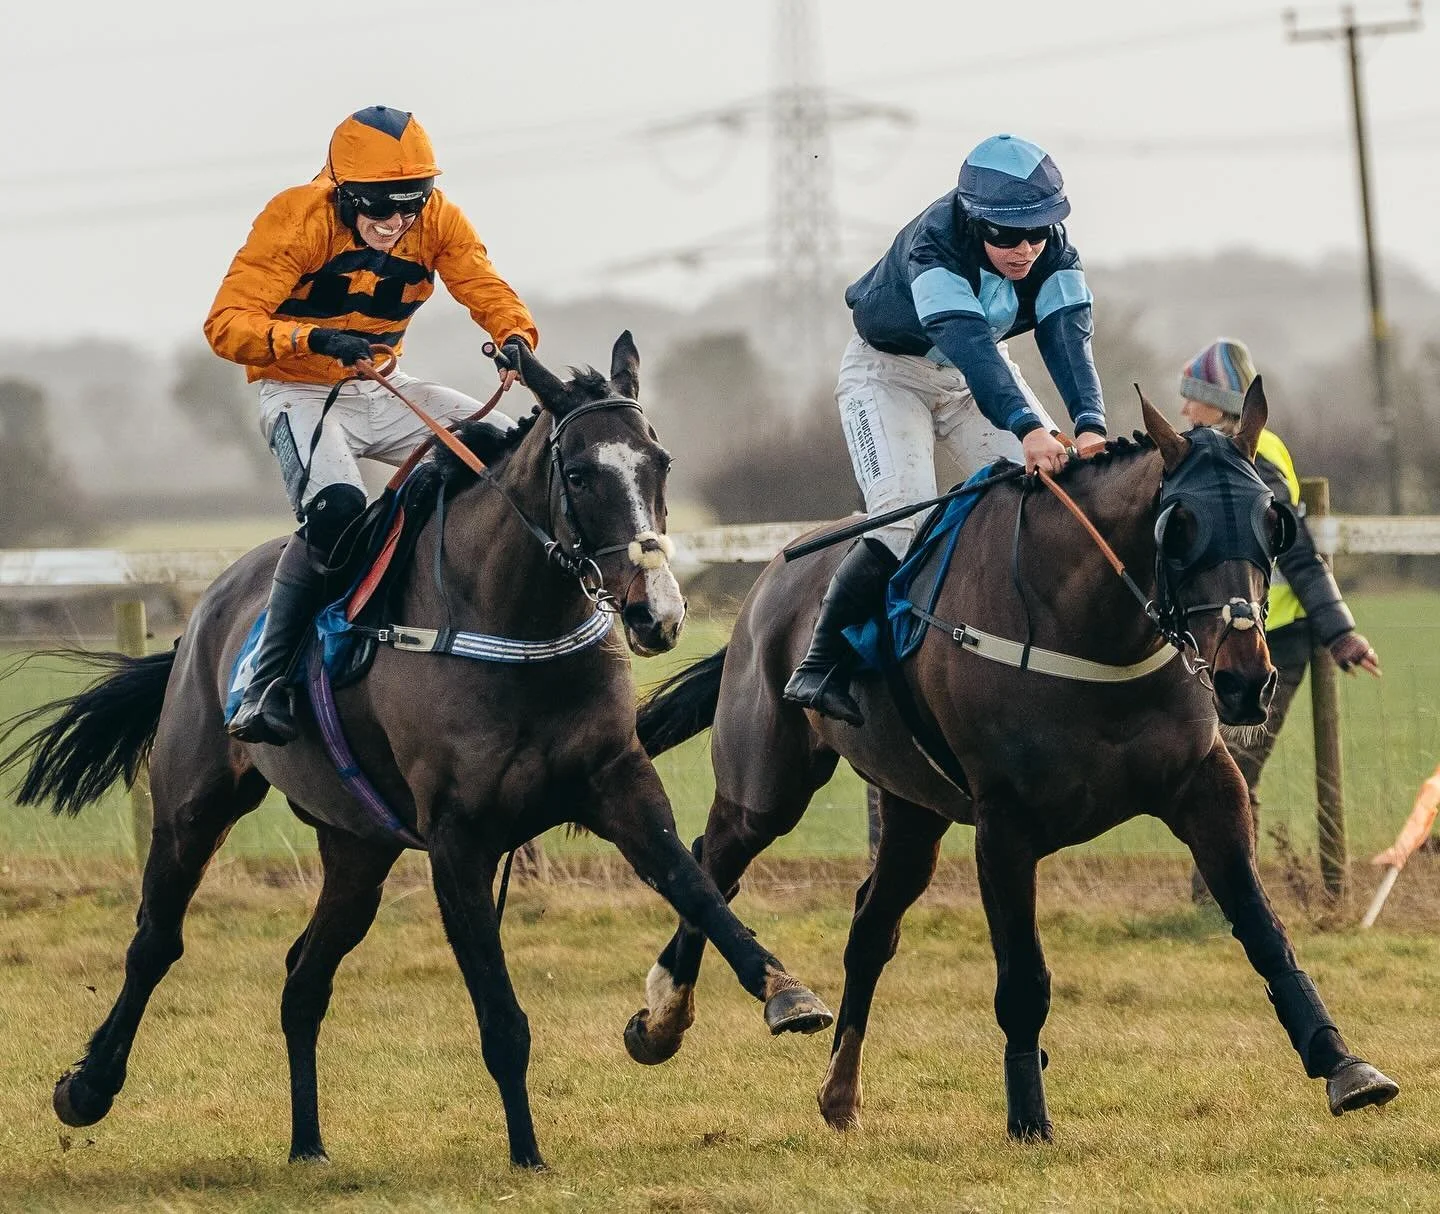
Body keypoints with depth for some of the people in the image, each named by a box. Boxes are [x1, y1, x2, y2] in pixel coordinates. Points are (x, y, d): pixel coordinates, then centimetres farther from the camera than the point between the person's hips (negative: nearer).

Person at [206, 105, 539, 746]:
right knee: (335, 509, -34)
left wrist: (515, 336, -34)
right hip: (299, 393, -6)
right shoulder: (295, 220, -22)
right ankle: (265, 687, -27)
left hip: (383, 391, 6)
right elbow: (226, 323, -28)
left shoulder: (437, 222, -7)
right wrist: (313, 339, -46)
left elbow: (485, 289, -9)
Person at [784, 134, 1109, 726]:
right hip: (888, 372, -6)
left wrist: (1089, 424, -52)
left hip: (981, 372, 6)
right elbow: (967, 343, -50)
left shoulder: (1053, 252, -20)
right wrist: (1027, 427, -64)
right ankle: (819, 668, -17)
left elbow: (1068, 337, -33)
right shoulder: (933, 245, -36)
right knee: (904, 521, -25)